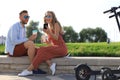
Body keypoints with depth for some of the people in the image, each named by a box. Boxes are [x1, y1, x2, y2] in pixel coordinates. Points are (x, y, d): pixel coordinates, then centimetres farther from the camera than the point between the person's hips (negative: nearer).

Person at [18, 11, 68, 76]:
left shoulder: (56, 24, -2)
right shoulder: (48, 27, 19)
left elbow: (56, 38, -16)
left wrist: (49, 33, -31)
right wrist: (45, 40, -1)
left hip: (61, 48, -7)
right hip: (55, 48, 7)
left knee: (42, 50, -27)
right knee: (40, 50, -19)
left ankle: (29, 70, -31)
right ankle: (50, 64, -31)